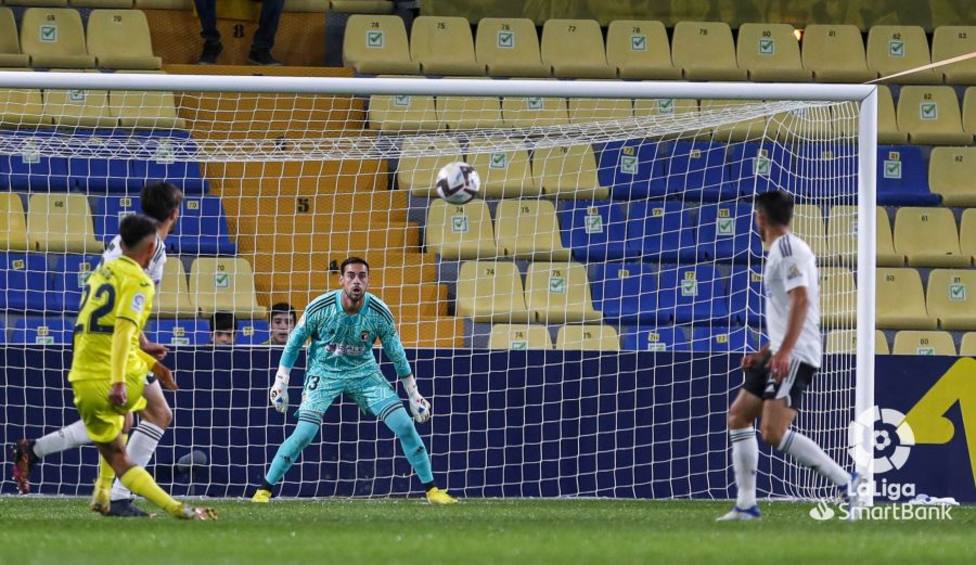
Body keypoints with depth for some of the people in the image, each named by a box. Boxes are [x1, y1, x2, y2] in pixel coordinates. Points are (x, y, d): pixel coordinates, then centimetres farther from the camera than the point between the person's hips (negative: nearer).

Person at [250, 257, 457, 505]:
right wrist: (280, 383, -4)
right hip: (324, 373, -2)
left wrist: (414, 395, 3)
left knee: (405, 426, -9)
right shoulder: (320, 308, -20)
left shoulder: (379, 313, -16)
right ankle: (264, 489, -2)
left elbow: (396, 354, -1)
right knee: (304, 434, -17)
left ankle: (431, 489, 4)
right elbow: (294, 343, -5)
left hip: (364, 372, 2)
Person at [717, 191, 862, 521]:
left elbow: (801, 300, -22)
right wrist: (765, 353, 26)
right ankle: (746, 504, 10)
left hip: (795, 356, -11)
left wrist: (784, 351, -28)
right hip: (783, 354, 11)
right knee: (738, 416, 11)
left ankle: (846, 483, -17)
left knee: (773, 433, -19)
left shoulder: (786, 248, -11)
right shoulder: (784, 249, 21)